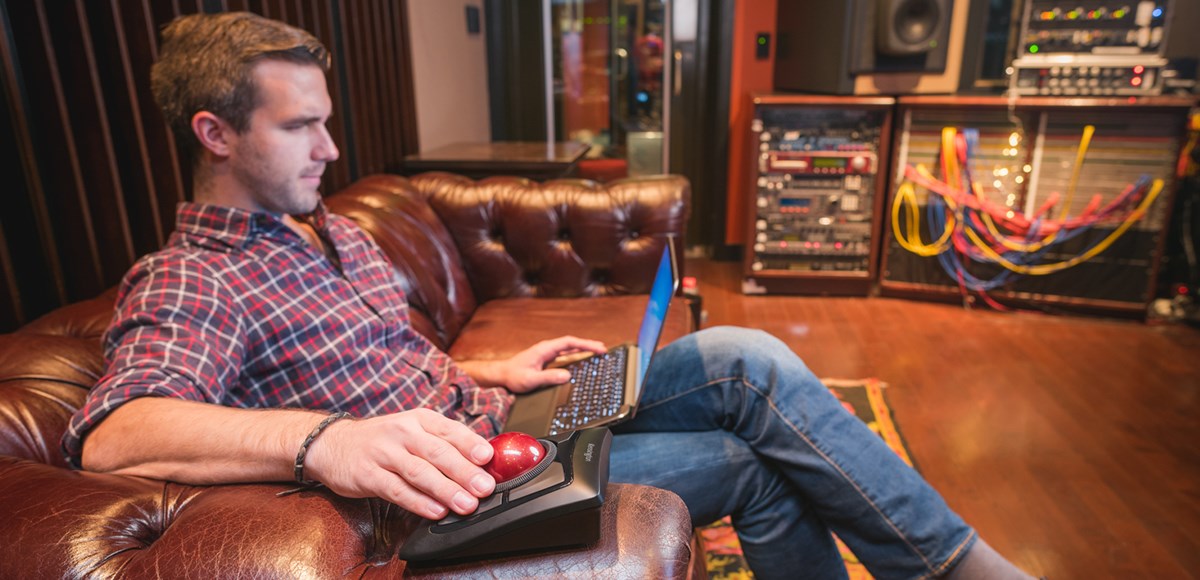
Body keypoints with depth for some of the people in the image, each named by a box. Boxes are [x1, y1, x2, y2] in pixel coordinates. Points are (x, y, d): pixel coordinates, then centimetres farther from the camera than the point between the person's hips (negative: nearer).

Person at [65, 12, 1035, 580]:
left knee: (747, 362, -8)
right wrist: (318, 438, -50)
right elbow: (115, 433, -32)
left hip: (493, 416, 8)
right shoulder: (186, 283, -12)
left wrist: (491, 373, 7)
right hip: (457, 480, -7)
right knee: (752, 461, -15)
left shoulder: (331, 231, 15)